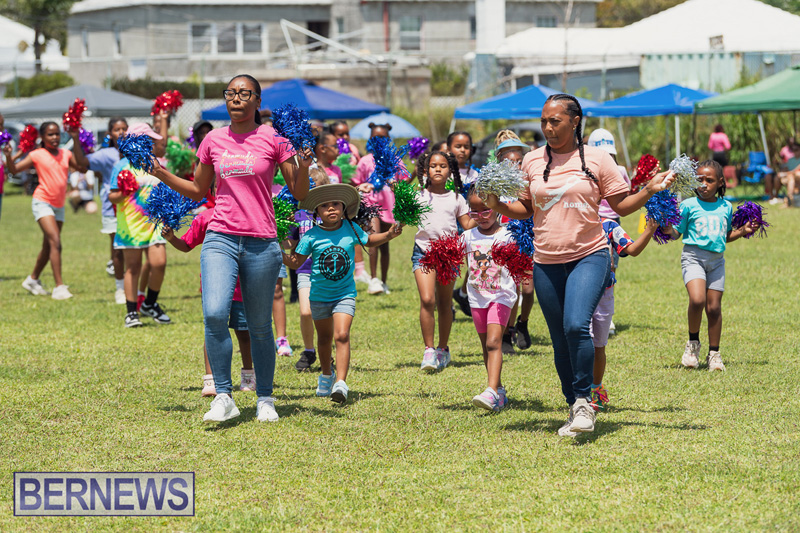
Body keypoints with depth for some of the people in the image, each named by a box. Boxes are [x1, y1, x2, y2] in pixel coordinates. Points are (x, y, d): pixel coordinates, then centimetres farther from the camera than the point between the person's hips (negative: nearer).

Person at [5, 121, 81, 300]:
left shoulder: (66, 154, 7)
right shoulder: (37, 155, -5)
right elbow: (14, 169, -6)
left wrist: (77, 143, -6)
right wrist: (9, 156, -26)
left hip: (59, 205, 6)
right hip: (42, 202, -6)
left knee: (48, 247, 15)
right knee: (55, 242, -20)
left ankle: (33, 280, 35)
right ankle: (59, 287, -23)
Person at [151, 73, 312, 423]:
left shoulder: (272, 139, 1)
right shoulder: (213, 140, 9)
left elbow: (300, 194, 2)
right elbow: (198, 191, 20)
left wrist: (303, 168, -16)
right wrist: (164, 175, 7)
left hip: (262, 244, -1)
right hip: (220, 239, 2)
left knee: (260, 327, 6)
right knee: (214, 314, -19)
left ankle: (265, 399, 22)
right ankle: (223, 397, -10)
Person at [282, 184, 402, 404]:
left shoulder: (350, 229, -6)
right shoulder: (312, 236, -12)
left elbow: (368, 240, 14)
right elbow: (296, 261, -8)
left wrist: (389, 235, -1)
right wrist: (280, 254, -27)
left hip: (345, 294, -1)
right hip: (319, 295, 1)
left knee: (342, 335, -18)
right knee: (324, 337, 18)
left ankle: (341, 383, -25)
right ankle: (326, 374, 44)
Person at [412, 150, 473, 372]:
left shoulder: (456, 198, 8)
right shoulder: (419, 197, 4)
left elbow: (468, 225, 9)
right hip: (423, 251, -2)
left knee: (444, 304, 9)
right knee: (427, 300, -16)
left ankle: (443, 349, 23)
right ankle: (428, 350, -10)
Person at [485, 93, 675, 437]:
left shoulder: (597, 159, -1)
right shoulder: (532, 161, 6)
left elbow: (622, 205, 4)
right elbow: (527, 209, 14)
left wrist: (650, 190, -10)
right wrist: (499, 205, -4)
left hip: (589, 256, -3)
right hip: (546, 263, 3)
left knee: (576, 325, -23)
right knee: (561, 342, 8)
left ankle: (584, 400, -7)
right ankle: (574, 409, 23)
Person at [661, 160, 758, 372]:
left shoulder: (726, 207, 12)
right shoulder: (689, 205, 1)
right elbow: (677, 233, 4)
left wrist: (743, 231, 9)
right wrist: (667, 229, -16)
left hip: (717, 259, 4)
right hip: (693, 256, -4)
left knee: (714, 307, 3)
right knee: (697, 299, -23)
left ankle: (714, 353, 16)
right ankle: (693, 342, 0)